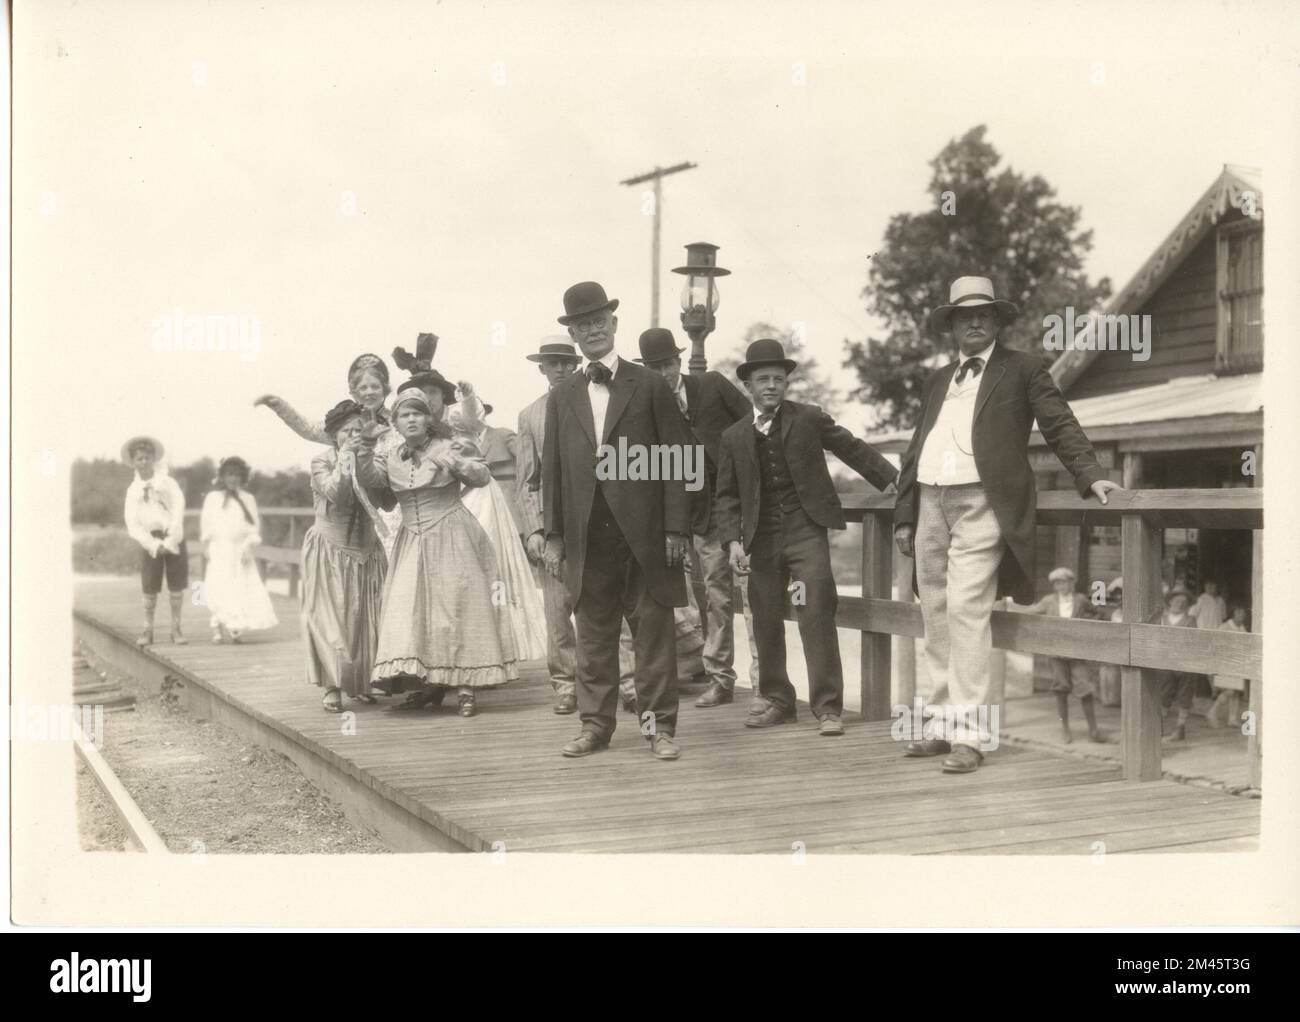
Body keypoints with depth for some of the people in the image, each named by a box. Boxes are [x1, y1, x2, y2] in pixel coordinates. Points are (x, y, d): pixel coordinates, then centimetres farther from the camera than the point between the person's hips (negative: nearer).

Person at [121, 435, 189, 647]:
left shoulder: (168, 483, 4)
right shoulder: (133, 490, 7)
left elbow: (178, 512, -5)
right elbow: (132, 525, 2)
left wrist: (170, 541, -14)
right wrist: (154, 544, -10)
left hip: (173, 538, 0)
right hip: (150, 541, 1)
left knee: (176, 586, 0)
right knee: (149, 589, -4)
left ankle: (176, 629, 9)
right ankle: (147, 630, 6)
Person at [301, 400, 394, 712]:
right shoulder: (321, 461, -4)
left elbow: (388, 503, -6)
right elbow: (333, 493, -23)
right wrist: (345, 458, -22)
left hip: (366, 550, 4)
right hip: (329, 551, -4)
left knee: (366, 618, 4)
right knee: (329, 618, -9)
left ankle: (360, 684, 14)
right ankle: (332, 686, -7)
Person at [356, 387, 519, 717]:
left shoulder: (446, 448, -1)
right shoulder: (392, 459, 9)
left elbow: (483, 477, -7)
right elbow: (368, 479, -6)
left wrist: (457, 464, -24)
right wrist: (367, 448, -19)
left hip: (451, 540, -4)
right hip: (413, 545, 4)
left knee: (458, 608, -6)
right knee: (409, 611, -5)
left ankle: (466, 688, -4)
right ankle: (428, 682, 6)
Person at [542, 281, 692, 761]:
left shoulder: (650, 386, 3)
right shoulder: (561, 396, 12)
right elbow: (552, 467, 11)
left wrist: (676, 528, -7)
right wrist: (553, 534, 5)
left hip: (644, 532, -2)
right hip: (586, 536, 3)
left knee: (654, 631, 1)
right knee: (593, 634, 7)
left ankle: (659, 726, 9)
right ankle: (595, 724, 16)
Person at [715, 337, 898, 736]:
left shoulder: (809, 419, 4)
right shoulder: (733, 437, 10)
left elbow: (854, 449, 9)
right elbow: (726, 495, 10)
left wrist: (895, 481, 1)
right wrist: (732, 540, -3)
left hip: (806, 528, -3)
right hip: (761, 537, 3)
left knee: (817, 615, -10)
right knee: (766, 621, 7)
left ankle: (828, 707, -4)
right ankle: (777, 700, 22)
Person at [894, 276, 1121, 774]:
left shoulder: (1023, 369, 7)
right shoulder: (936, 380, 21)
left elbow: (1060, 425, 1)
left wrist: (1089, 474, -13)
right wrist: (903, 515, 17)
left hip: (981, 503, -6)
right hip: (930, 503, 6)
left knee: (967, 611, -15)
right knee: (935, 619, 9)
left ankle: (969, 735, -12)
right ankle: (945, 721, 19)